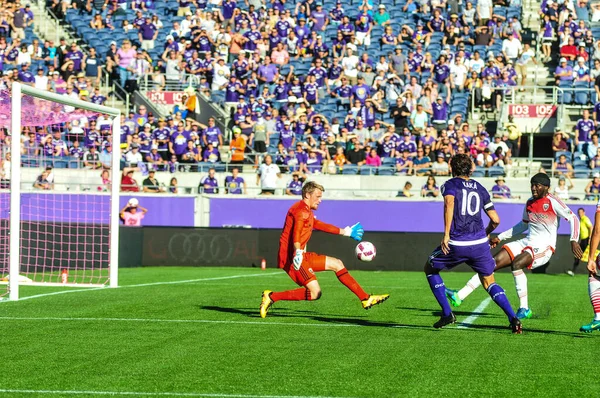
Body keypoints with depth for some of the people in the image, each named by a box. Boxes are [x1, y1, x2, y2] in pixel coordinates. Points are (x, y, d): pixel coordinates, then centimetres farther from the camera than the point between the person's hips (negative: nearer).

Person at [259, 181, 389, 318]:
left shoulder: (307, 212, 24)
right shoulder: (302, 210, -10)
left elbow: (320, 225, 38)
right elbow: (296, 232, -27)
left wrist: (345, 232, 46)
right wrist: (298, 253, -44)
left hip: (302, 256, 11)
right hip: (292, 257, -11)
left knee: (337, 264, 13)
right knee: (315, 293, -20)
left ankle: (366, 299, 15)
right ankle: (272, 297, -15)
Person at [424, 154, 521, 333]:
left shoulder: (450, 185, 5)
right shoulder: (480, 188, 16)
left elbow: (449, 203, -19)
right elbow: (495, 220, 14)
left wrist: (446, 234, -20)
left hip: (456, 244, -4)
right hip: (479, 243, 4)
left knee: (430, 268, 21)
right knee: (489, 282, 17)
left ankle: (447, 313, 13)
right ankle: (513, 318, -2)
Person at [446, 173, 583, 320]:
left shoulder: (552, 202, -7)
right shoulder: (529, 203, 14)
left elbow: (573, 218, -7)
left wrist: (574, 241, -19)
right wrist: (500, 237, 27)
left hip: (544, 247, -7)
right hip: (527, 242, 7)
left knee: (516, 264, -33)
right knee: (493, 262, -8)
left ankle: (524, 308, -24)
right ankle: (459, 296, -12)